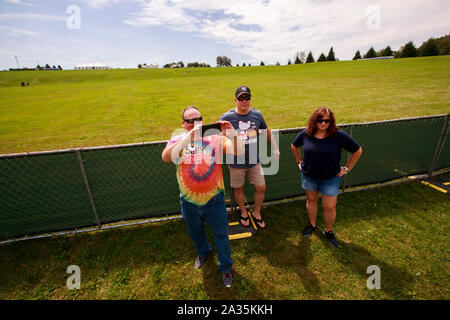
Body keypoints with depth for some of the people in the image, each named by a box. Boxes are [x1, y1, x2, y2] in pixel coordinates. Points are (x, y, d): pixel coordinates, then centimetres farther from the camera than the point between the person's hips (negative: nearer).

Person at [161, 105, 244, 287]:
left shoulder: (214, 138, -10)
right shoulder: (177, 141, -7)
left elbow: (239, 152, -21)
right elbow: (166, 157, -29)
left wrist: (232, 136, -42)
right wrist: (189, 137, -42)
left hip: (214, 199, -2)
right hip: (189, 201, 2)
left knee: (221, 234, 15)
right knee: (195, 232, 27)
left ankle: (225, 267, 43)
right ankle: (203, 252, 60)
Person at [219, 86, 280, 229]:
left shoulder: (257, 115, -1)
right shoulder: (226, 117, -11)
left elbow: (267, 131, 14)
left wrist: (275, 149, 10)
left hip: (254, 161, 3)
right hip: (236, 163, -2)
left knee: (261, 188, 9)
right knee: (239, 189, 14)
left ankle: (257, 213, 37)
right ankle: (243, 211, 43)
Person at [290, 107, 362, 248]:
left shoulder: (339, 136, -16)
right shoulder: (306, 134, -10)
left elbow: (357, 151, -4)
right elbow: (294, 146, 9)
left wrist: (347, 168, -3)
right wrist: (299, 162, 7)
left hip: (330, 178, -2)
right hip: (309, 176, 2)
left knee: (329, 207, 6)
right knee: (311, 200, 19)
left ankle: (328, 231, 33)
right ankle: (312, 225, 42)